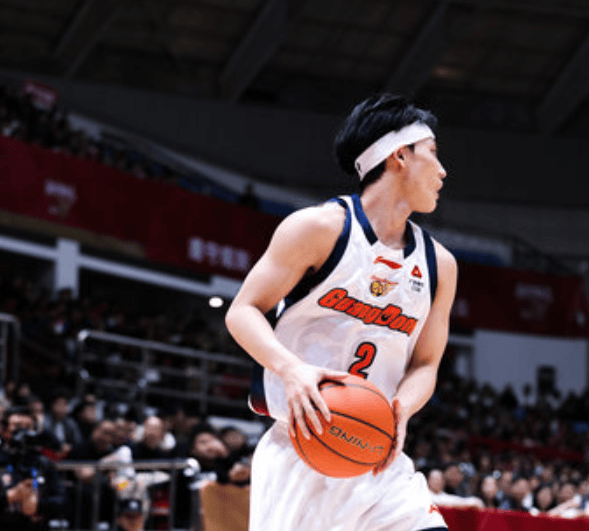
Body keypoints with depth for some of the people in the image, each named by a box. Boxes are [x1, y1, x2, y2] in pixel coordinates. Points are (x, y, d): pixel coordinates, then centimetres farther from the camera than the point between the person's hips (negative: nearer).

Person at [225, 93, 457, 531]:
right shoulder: (320, 227, -6)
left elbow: (425, 363, 14)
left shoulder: (439, 265, 11)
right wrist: (291, 368, -25)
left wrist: (401, 411, -10)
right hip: (301, 447, -5)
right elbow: (243, 312, -5)